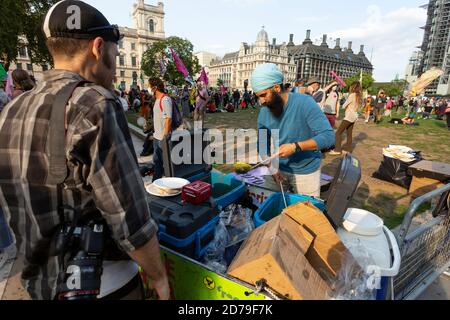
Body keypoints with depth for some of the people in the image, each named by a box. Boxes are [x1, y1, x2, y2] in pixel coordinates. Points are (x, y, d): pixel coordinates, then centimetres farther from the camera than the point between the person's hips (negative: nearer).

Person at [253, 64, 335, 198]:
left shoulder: (305, 103, -20)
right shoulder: (264, 112, -4)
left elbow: (329, 136, -23)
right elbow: (262, 145, 3)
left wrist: (295, 146, -32)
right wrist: (271, 166, -14)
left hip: (306, 172, -3)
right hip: (278, 169, 4)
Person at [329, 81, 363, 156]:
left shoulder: (352, 95, -13)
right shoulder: (359, 96, 11)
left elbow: (344, 106, -8)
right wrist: (349, 106, 5)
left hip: (349, 116, -9)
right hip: (354, 116, 9)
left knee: (339, 132, -6)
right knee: (349, 134, 12)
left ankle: (337, 150, -8)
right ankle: (349, 150, 15)